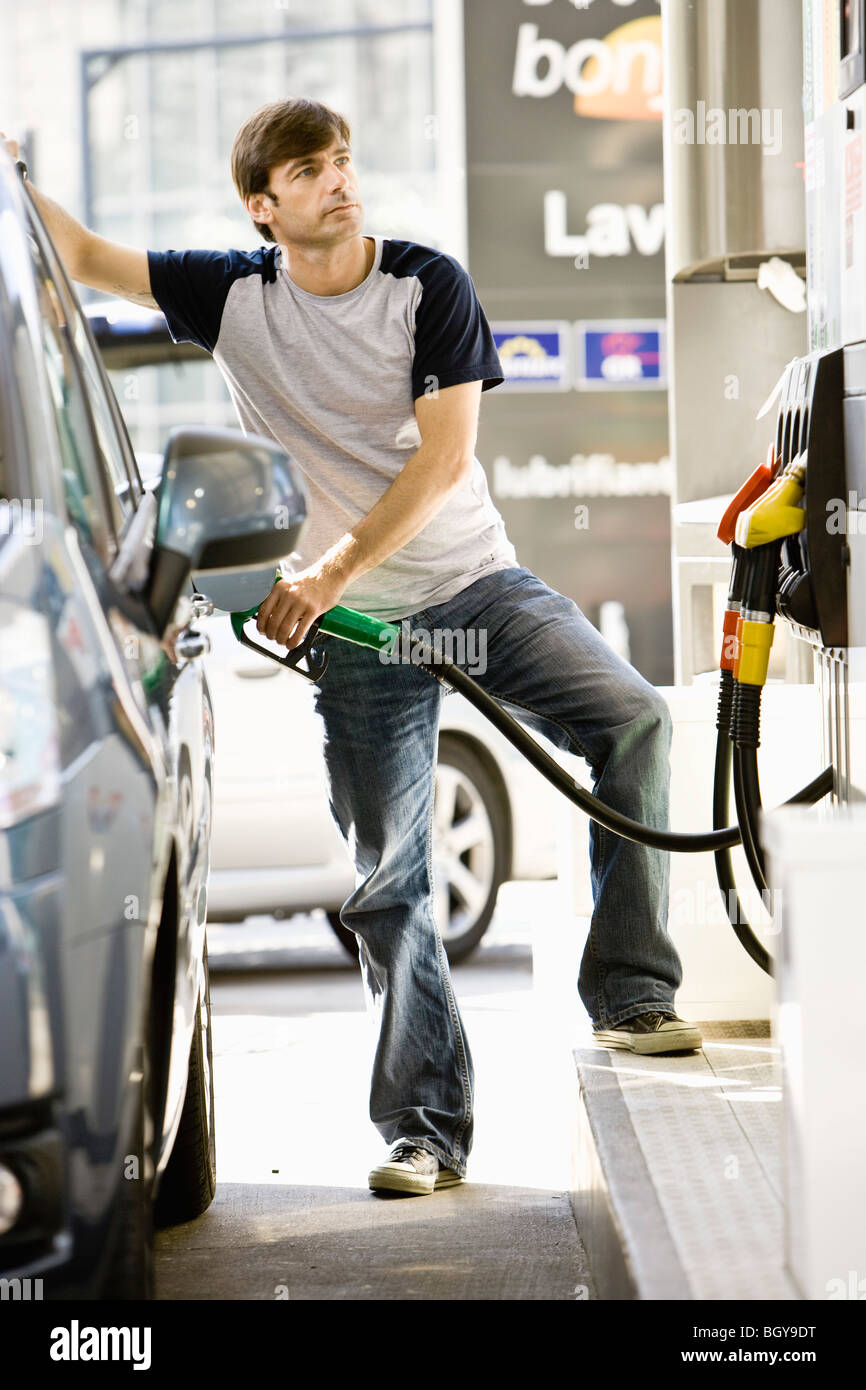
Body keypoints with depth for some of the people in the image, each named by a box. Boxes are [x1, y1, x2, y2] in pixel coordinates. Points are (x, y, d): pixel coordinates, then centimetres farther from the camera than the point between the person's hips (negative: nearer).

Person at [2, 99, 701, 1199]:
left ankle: (633, 995, -17)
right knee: (386, 877, -2)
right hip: (357, 625, 1)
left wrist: (329, 572, -18)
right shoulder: (233, 296, 3)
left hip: (478, 583, -1)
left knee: (631, 717, -24)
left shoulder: (429, 285, -3)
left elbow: (443, 455, -11)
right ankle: (425, 1131, 5)